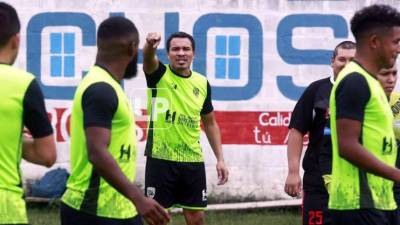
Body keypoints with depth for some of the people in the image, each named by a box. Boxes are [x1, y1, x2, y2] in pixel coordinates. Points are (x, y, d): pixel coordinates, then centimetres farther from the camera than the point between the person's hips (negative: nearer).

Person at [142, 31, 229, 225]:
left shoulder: (202, 83, 6)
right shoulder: (159, 75, -4)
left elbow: (210, 123, 15)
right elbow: (148, 58, -28)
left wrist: (220, 159, 10)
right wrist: (150, 45, -52)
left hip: (193, 160, 3)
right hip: (161, 158, -3)